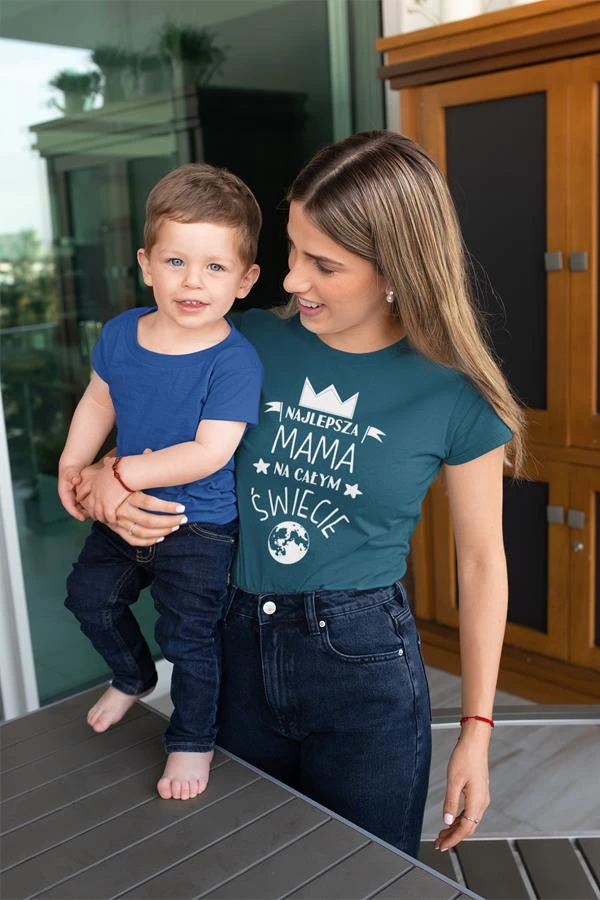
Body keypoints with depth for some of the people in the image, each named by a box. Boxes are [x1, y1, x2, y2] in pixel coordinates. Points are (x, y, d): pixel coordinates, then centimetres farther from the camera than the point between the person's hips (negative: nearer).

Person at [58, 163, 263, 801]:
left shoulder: (235, 361, -25)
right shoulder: (120, 333, -7)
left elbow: (209, 453, -31)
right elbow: (98, 400, 10)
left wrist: (124, 473, -27)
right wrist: (72, 466, 6)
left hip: (199, 528, -6)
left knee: (188, 638, 3)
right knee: (89, 596, 21)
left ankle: (193, 740, 31)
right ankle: (133, 677, 51)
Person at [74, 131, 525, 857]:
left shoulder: (454, 394, -10)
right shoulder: (252, 343, -4)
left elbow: (481, 561, -2)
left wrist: (476, 731, -1)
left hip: (365, 666, -2)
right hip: (240, 652, 3)